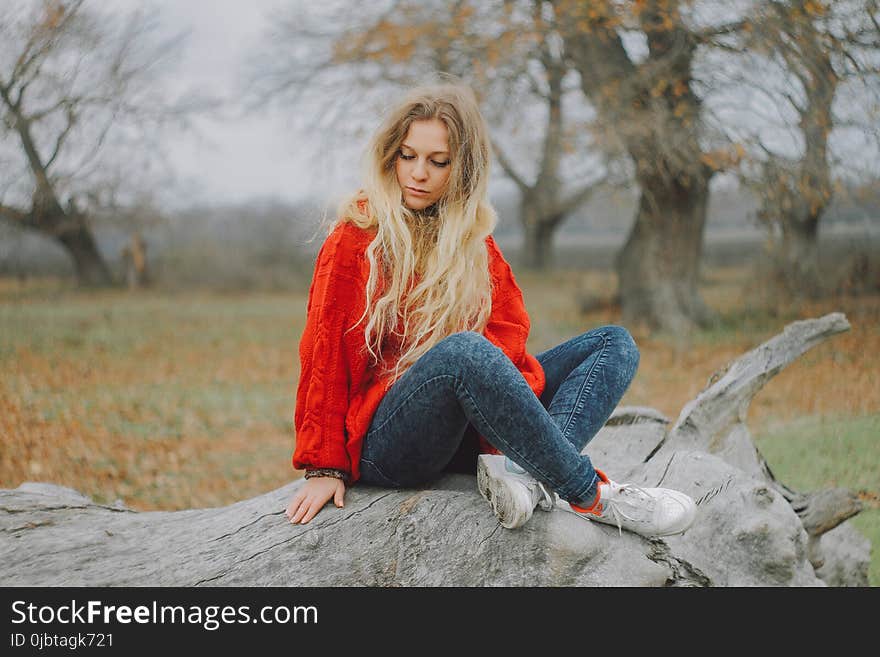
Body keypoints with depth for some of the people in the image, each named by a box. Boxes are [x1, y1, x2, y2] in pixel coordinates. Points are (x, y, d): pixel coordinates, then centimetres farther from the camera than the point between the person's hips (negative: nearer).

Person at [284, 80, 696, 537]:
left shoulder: (475, 240, 14)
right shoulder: (355, 238, -1)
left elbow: (509, 329, 3)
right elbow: (325, 356, -5)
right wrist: (325, 467, -10)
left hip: (469, 436, 6)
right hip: (386, 444, -6)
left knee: (615, 343, -4)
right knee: (463, 350, -37)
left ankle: (519, 472, -32)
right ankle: (589, 495, -27)